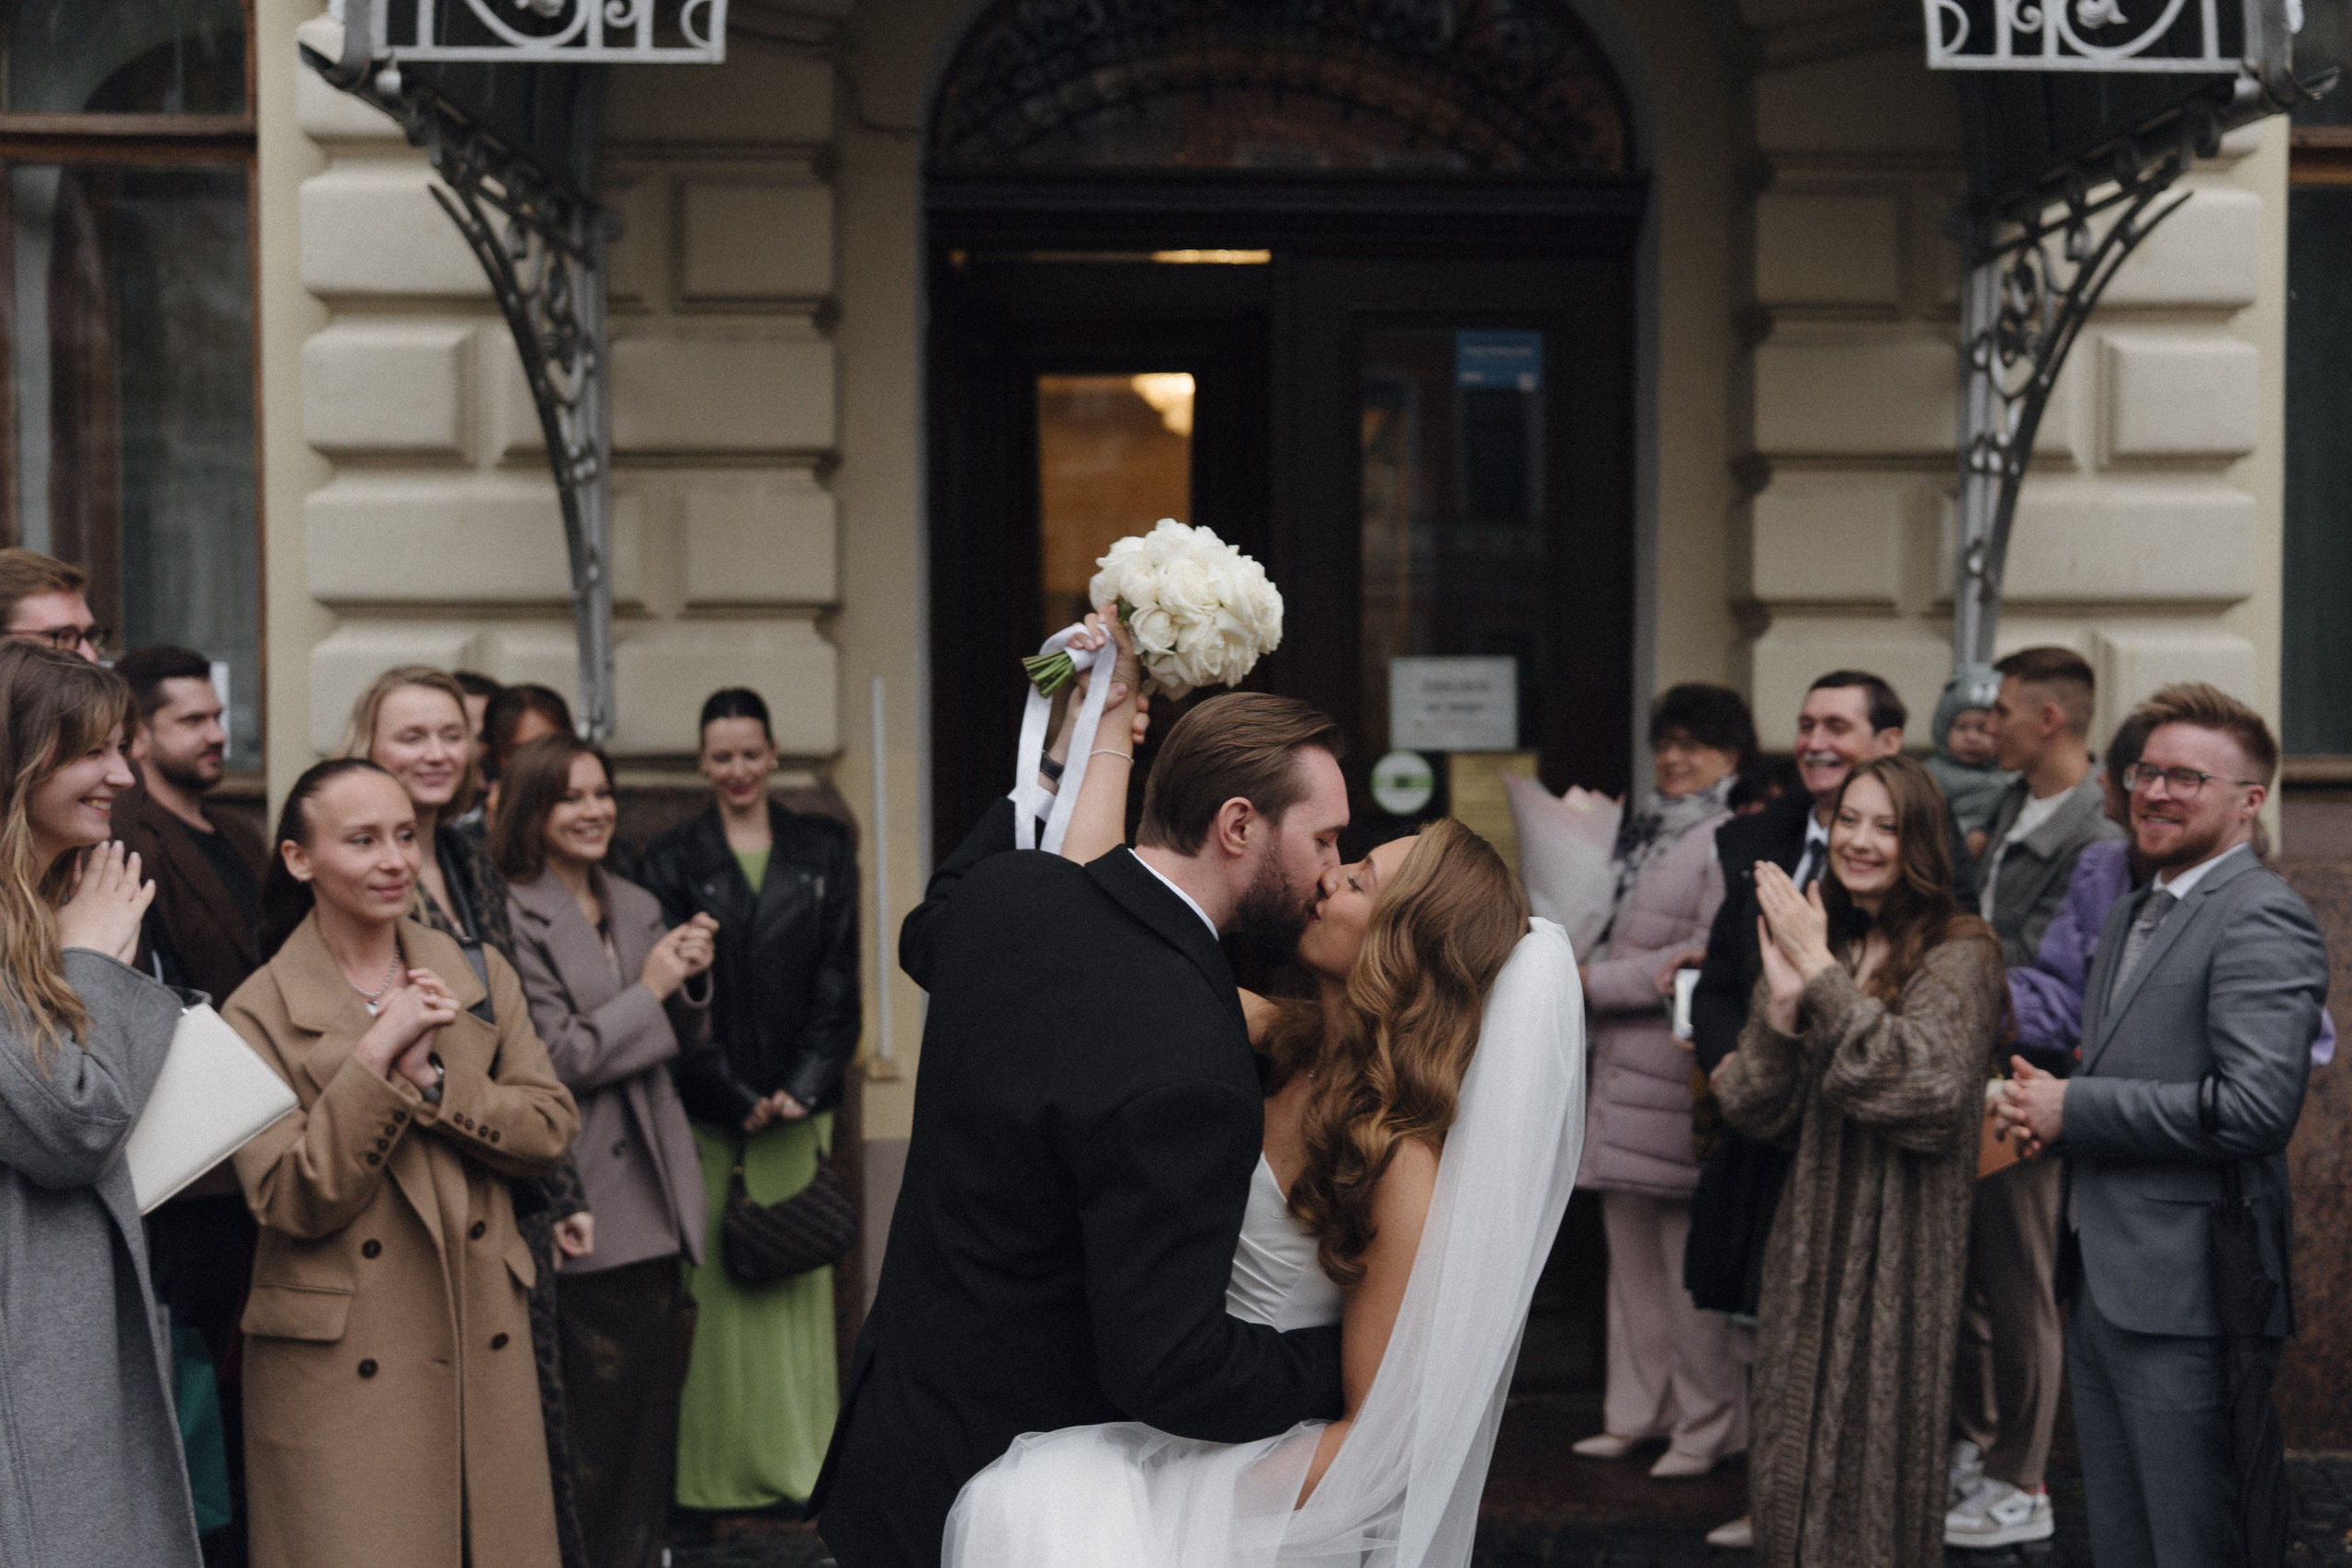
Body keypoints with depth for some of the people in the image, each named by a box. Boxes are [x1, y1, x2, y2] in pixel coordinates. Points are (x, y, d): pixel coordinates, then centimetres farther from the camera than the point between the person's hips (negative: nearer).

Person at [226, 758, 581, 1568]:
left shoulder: (481, 975, 7)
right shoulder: (261, 1013, -5)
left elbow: (552, 1129, 0)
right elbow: (294, 1202, -13)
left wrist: (431, 1079, -13)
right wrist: (376, 1057, -19)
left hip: (487, 1346, 4)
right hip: (343, 1369, -4)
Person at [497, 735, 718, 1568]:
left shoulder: (637, 907, 13)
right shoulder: (514, 919, -10)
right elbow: (555, 1060, -16)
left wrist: (690, 980, -1)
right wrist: (648, 990, -12)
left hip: (657, 1194, 7)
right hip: (585, 1204, -7)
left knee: (654, 1391, 12)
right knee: (603, 1404, -2)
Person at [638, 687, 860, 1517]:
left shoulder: (822, 850, 9)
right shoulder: (673, 859, 3)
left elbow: (837, 978, 5)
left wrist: (803, 1087, -6)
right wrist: (737, 1098, -9)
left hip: (800, 1100, 2)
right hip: (709, 1107, -2)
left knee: (800, 1278, 4)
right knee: (716, 1284, -3)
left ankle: (801, 1464, 13)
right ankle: (712, 1476, 5)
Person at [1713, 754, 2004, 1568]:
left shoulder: (1959, 954, -6)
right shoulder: (1810, 943, 9)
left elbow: (1929, 1082, -23)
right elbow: (1751, 1111, 4)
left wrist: (1823, 974, -20)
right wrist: (1781, 1003, -14)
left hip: (1901, 1244, -5)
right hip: (1809, 1241, 5)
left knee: (1877, 1457, 1)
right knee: (1792, 1464, 10)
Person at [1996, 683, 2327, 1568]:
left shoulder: (2261, 921, -13)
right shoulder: (2134, 913, 18)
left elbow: (2258, 1105, -25)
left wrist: (2072, 1108, -17)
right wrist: (2045, 1108, 5)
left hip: (2188, 1301, -9)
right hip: (2102, 1287, 9)